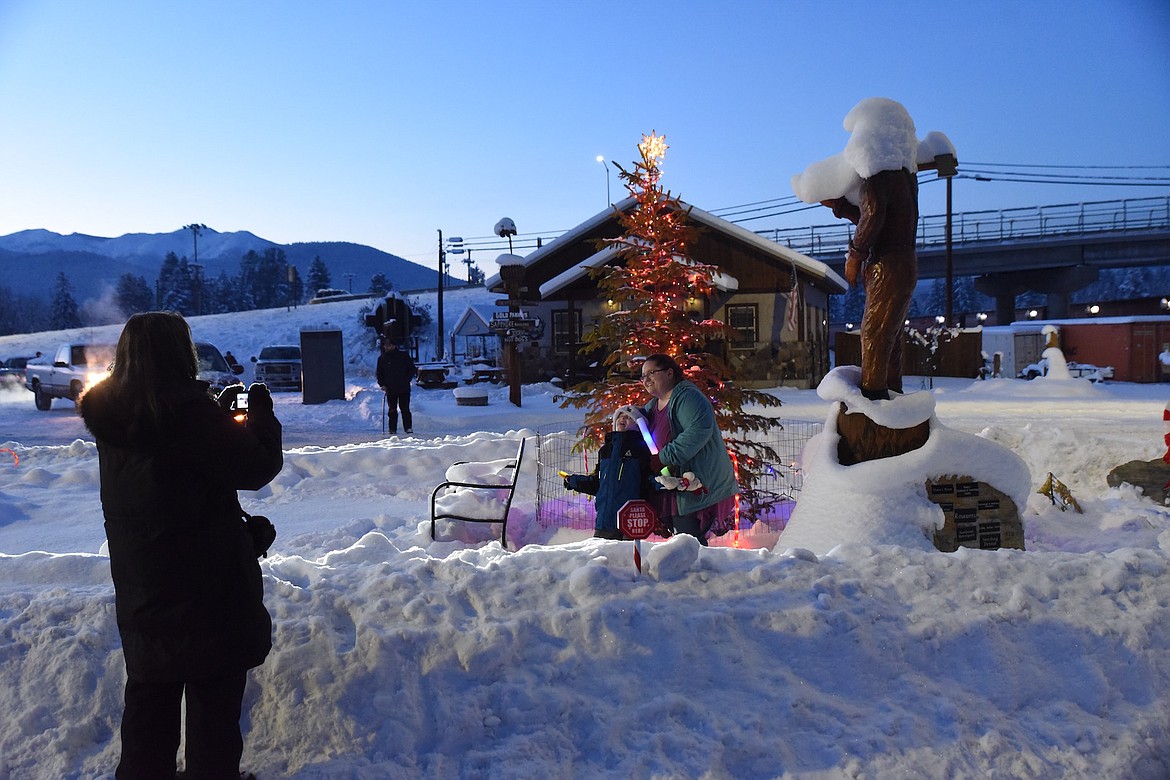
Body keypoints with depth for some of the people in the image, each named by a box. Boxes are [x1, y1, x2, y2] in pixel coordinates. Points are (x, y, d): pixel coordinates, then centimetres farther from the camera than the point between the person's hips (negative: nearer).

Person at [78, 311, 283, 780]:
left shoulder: (112, 416, -1)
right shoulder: (190, 411, -24)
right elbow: (257, 468, -17)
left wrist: (221, 408, 11)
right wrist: (261, 411, -3)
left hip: (139, 587, 7)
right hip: (208, 584, -7)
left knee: (150, 690, 22)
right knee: (214, 694, 9)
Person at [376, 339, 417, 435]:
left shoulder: (404, 356, 2)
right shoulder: (382, 358, 9)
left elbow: (412, 369, 7)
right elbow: (379, 373, 15)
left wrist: (407, 380, -5)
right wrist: (382, 384, 0)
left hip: (404, 388, -2)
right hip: (390, 389, 2)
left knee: (405, 409, -3)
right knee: (392, 410, 4)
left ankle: (408, 428, 2)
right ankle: (392, 429, 9)